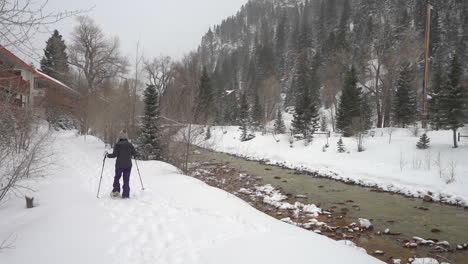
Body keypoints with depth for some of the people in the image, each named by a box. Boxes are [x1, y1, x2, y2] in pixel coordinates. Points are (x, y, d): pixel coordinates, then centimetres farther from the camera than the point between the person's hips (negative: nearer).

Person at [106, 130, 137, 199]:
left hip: (119, 165, -2)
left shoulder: (117, 145, -9)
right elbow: (134, 153, 2)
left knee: (117, 178, 19)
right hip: (128, 165, 2)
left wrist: (107, 154, 2)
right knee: (126, 180, 6)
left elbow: (114, 155, -14)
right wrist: (131, 154, 24)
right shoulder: (130, 145, -1)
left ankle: (116, 191, 9)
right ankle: (125, 195, 5)